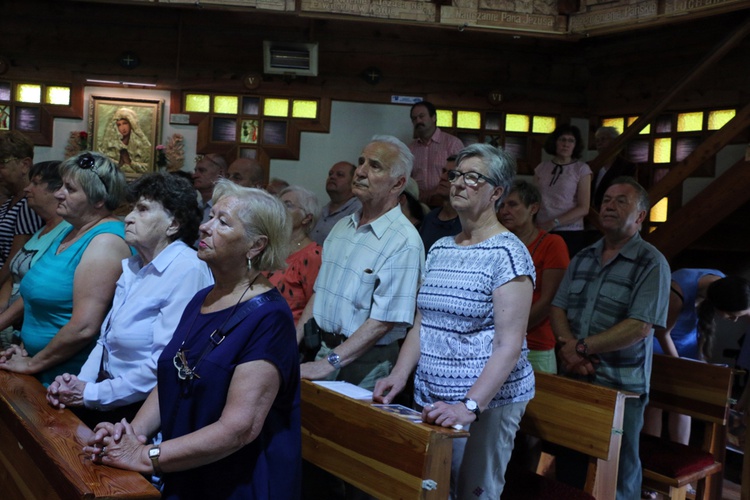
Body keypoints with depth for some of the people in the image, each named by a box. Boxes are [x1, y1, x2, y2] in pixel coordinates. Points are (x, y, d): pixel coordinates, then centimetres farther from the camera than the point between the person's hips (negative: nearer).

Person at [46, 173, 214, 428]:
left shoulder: (187, 271, -16)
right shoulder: (132, 267, 12)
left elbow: (164, 364, -23)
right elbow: (107, 338, 15)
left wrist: (91, 394, -17)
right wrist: (79, 382, -3)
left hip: (143, 406, -8)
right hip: (110, 390, 8)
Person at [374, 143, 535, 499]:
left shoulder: (507, 253, -12)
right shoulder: (439, 249, 10)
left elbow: (509, 346, -18)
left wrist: (470, 406, -25)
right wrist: (399, 376, 0)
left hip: (486, 402, -6)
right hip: (430, 399, 7)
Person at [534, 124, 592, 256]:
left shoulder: (581, 169, 2)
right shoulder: (542, 167, 11)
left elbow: (583, 209, -4)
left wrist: (553, 223, -12)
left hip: (571, 234, -2)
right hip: (542, 232, 2)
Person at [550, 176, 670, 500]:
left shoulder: (651, 263, -9)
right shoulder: (582, 258, 10)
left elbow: (639, 327, -18)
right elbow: (557, 308, 6)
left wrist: (583, 347, -17)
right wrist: (569, 350, -12)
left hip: (620, 388, -5)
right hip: (572, 380, 6)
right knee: (567, 471, 16)